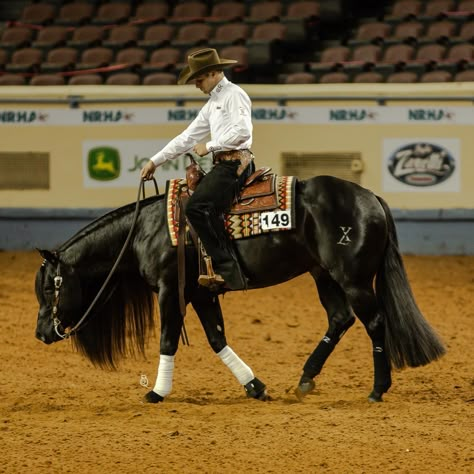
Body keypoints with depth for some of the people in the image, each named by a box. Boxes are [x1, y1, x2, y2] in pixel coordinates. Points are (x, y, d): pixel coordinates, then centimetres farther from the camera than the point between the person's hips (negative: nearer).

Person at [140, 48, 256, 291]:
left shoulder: (234, 95, -5)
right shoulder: (212, 104, 23)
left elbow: (242, 130, -19)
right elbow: (188, 137, 25)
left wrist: (209, 146, -13)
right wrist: (155, 161, 23)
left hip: (234, 163, -11)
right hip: (222, 165, 11)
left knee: (197, 207, -25)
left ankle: (227, 269, -27)